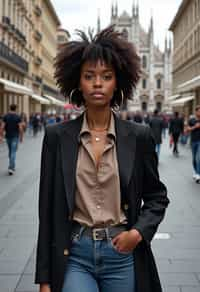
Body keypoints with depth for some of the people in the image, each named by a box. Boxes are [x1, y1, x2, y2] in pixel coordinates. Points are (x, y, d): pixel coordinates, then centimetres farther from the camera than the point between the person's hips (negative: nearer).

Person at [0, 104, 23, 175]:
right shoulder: (18, 117, -8)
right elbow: (20, 128, -12)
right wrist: (21, 137, -1)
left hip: (8, 136, 3)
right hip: (15, 137, -3)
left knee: (10, 151, 19)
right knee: (13, 152, -4)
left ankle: (12, 166, 29)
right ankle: (11, 168, -14)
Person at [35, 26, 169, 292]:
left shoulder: (139, 136, -2)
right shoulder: (57, 136, -2)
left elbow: (157, 197, 9)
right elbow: (47, 210, 0)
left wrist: (138, 233, -9)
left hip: (122, 253, 1)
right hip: (73, 254, -1)